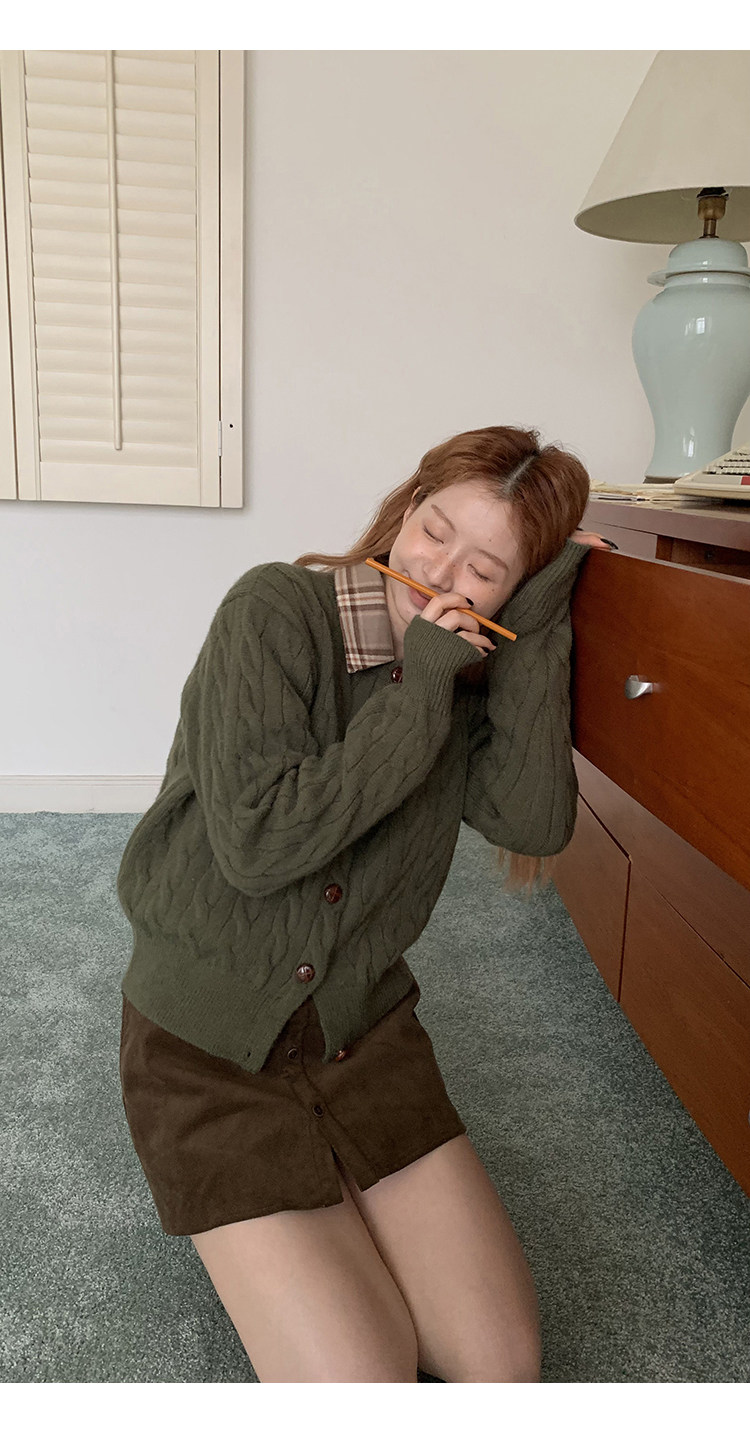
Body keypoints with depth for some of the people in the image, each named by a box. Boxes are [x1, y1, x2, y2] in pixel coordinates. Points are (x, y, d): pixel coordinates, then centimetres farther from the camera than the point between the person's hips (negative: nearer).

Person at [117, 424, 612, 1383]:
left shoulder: (474, 675, -1)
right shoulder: (276, 612, -17)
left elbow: (538, 824, -17)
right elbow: (258, 843, -26)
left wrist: (536, 631, -18)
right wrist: (419, 692, -24)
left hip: (363, 1026, 5)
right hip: (207, 1041, -4)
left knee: (502, 1366, -1)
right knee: (361, 1386, -9)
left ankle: (328, 1205, 21)